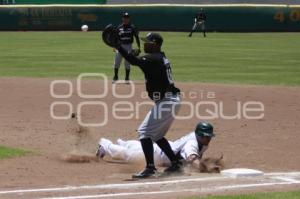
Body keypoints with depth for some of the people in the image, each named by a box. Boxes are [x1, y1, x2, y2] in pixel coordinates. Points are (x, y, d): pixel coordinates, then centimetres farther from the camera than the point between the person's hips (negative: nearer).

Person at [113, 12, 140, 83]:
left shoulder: (132, 27, -1)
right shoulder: (119, 27, 4)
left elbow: (136, 37, 1)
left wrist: (139, 47, -4)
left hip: (129, 46, -2)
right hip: (120, 46, 2)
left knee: (127, 63, 1)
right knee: (117, 62, 0)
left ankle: (127, 78, 11)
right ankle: (115, 77, 14)